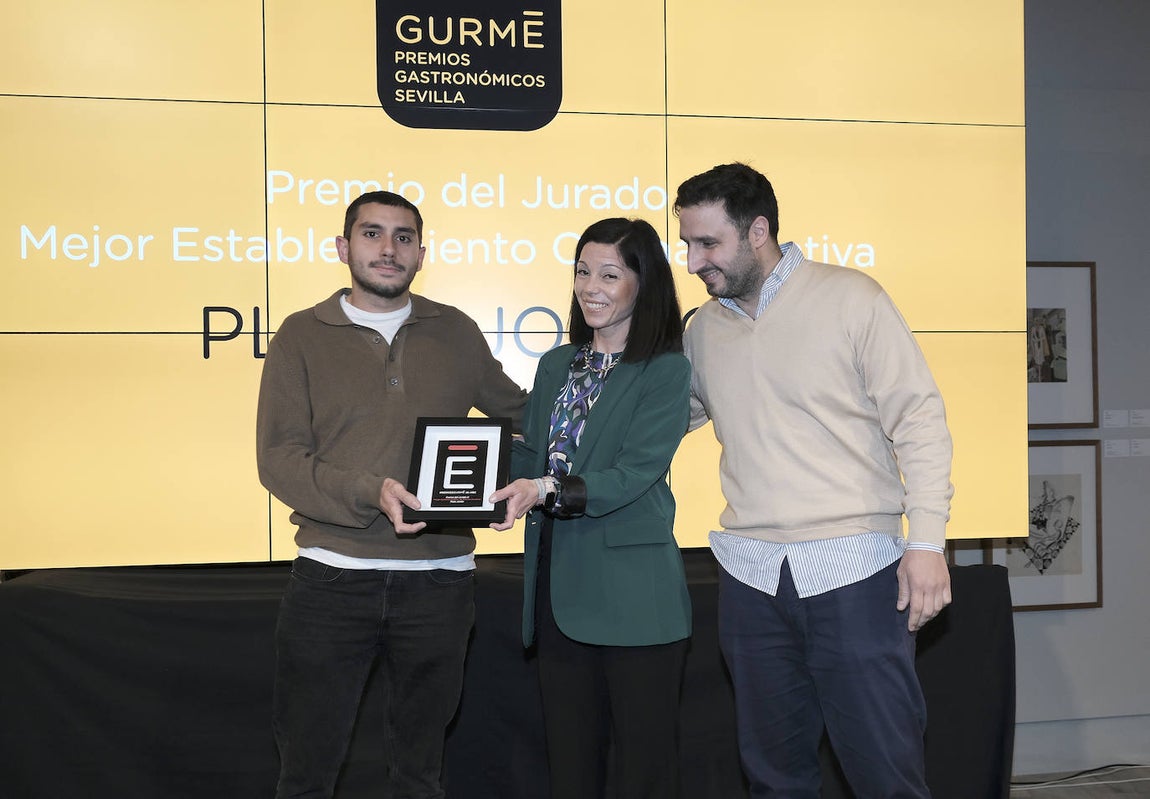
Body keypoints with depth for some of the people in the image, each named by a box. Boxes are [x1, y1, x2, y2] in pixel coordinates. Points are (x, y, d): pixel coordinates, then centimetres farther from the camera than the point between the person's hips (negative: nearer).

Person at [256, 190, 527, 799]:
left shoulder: (456, 333, 10)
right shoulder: (302, 336, 3)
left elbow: (518, 411, 24)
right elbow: (279, 457, -6)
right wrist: (370, 493, -21)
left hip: (438, 581, 2)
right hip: (331, 579, -2)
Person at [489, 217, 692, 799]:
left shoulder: (666, 370, -6)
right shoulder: (556, 365, 14)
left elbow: (634, 475, -16)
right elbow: (529, 456, 13)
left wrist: (547, 490, -29)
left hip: (632, 596, -6)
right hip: (558, 590, 6)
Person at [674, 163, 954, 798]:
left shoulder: (851, 298, -3)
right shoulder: (704, 328, 11)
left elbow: (918, 419, -5)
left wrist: (926, 541, -13)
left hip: (854, 568, -4)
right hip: (751, 577, 5)